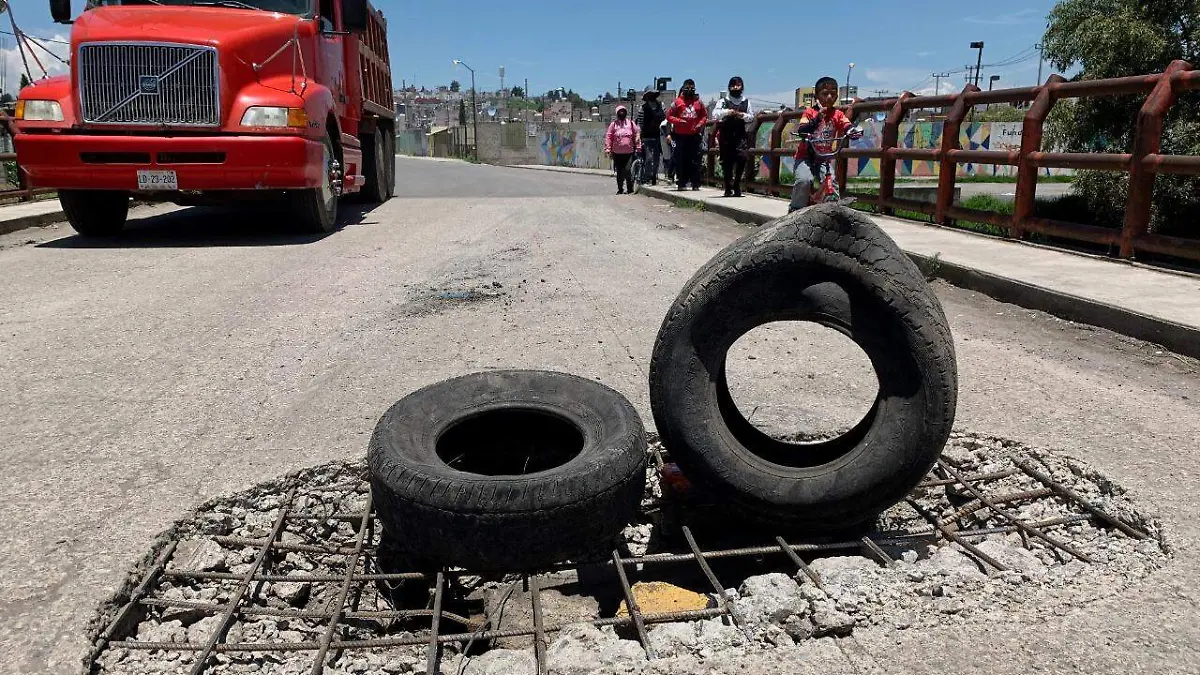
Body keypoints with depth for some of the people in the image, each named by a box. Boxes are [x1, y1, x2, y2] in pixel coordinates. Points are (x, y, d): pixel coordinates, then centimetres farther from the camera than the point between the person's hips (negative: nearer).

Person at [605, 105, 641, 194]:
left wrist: (638, 147, 4)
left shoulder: (631, 123, 8)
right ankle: (620, 189, 19)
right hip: (617, 153, 2)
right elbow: (608, 137, 5)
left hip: (629, 152, -2)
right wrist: (608, 149, -3)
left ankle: (630, 189, -4)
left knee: (628, 170, -13)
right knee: (619, 172, 8)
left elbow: (637, 135, 9)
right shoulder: (613, 124, 8)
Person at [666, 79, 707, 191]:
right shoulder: (677, 102, 5)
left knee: (695, 160, -1)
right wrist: (678, 121, -12)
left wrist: (700, 124, -4)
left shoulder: (699, 102, 11)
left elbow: (705, 115, 15)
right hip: (681, 135, -1)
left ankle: (695, 183, 2)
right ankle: (681, 183, 6)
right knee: (681, 160, 0)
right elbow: (669, 116, 5)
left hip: (695, 134, 1)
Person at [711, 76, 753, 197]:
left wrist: (743, 115, -6)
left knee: (742, 157, -17)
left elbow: (751, 116, 14)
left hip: (741, 134, 1)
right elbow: (714, 114, -6)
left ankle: (736, 184, -3)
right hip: (726, 135, -1)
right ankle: (728, 188, 9)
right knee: (727, 161, -1)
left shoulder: (746, 102, 16)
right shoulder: (723, 101, 8)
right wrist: (727, 112, -21)